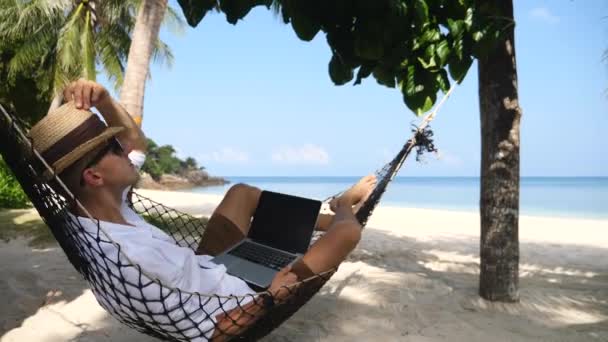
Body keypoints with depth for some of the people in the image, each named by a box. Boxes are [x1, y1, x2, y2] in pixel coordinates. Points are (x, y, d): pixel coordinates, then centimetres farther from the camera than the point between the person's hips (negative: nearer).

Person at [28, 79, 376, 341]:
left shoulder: (90, 213, -12)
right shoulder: (132, 259, -40)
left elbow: (137, 140, 1)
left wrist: (102, 100, -16)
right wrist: (273, 295, -16)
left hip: (205, 273, 9)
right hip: (243, 301, -8)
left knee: (242, 192, 21)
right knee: (348, 229, -7)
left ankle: (329, 216, 36)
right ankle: (342, 210, 32)